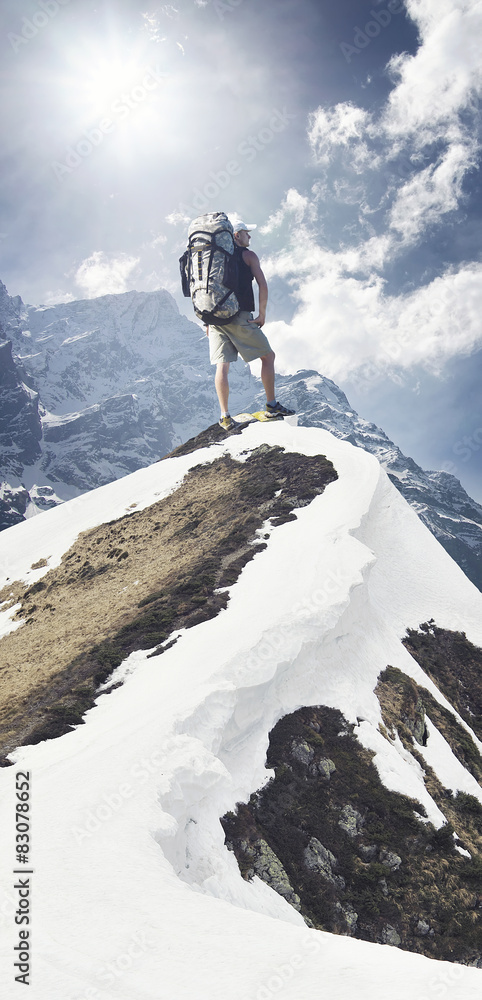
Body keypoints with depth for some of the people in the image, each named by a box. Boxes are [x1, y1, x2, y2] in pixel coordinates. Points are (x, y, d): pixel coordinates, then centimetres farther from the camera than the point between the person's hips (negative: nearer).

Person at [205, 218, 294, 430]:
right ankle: (271, 405, 9)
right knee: (268, 356, 9)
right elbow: (262, 285, -6)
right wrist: (262, 314, 2)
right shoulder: (248, 255, 4)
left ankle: (225, 416, -3)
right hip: (239, 317, -5)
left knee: (222, 366, 3)